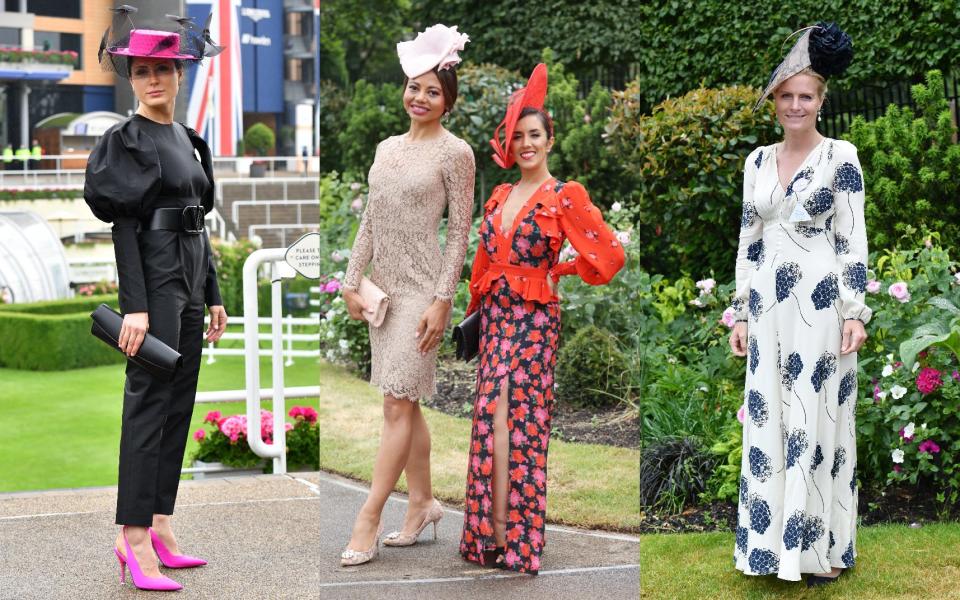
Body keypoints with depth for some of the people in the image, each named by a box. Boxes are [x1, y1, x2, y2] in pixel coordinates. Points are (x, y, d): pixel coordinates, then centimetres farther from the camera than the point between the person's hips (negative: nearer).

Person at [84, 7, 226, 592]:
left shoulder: (189, 140, 15)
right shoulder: (126, 140, -7)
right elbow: (124, 225, -13)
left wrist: (213, 296, 16)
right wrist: (135, 306, -19)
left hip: (191, 280, 8)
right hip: (153, 277, -8)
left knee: (180, 405, 8)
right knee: (149, 403, -10)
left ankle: (160, 527, 14)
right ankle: (134, 538, -8)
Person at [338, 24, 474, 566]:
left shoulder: (455, 153, -7)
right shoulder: (388, 148, 12)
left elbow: (460, 231, -9)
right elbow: (371, 220, 15)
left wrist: (442, 300, -14)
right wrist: (353, 281, 8)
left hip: (421, 288, -7)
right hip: (384, 285, 7)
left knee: (399, 404, -7)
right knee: (405, 403, 12)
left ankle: (368, 522, -6)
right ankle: (423, 502, 23)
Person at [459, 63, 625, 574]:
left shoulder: (564, 198, -7)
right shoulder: (501, 195, 12)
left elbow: (608, 254, -9)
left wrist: (560, 270, 0)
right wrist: (481, 296, 15)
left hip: (535, 319, -6)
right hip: (495, 315, 6)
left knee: (513, 419, -7)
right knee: (493, 419, 0)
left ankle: (504, 533, -1)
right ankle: (498, 529, 5)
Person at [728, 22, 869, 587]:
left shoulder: (841, 156, -3)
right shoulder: (758, 161, 11)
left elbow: (854, 239, -6)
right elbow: (749, 239, 13)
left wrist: (855, 313, -12)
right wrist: (741, 313, 10)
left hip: (820, 305, -5)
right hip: (769, 307, 5)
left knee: (817, 421, -2)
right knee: (769, 424, 6)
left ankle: (822, 547, 6)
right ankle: (775, 540, 14)